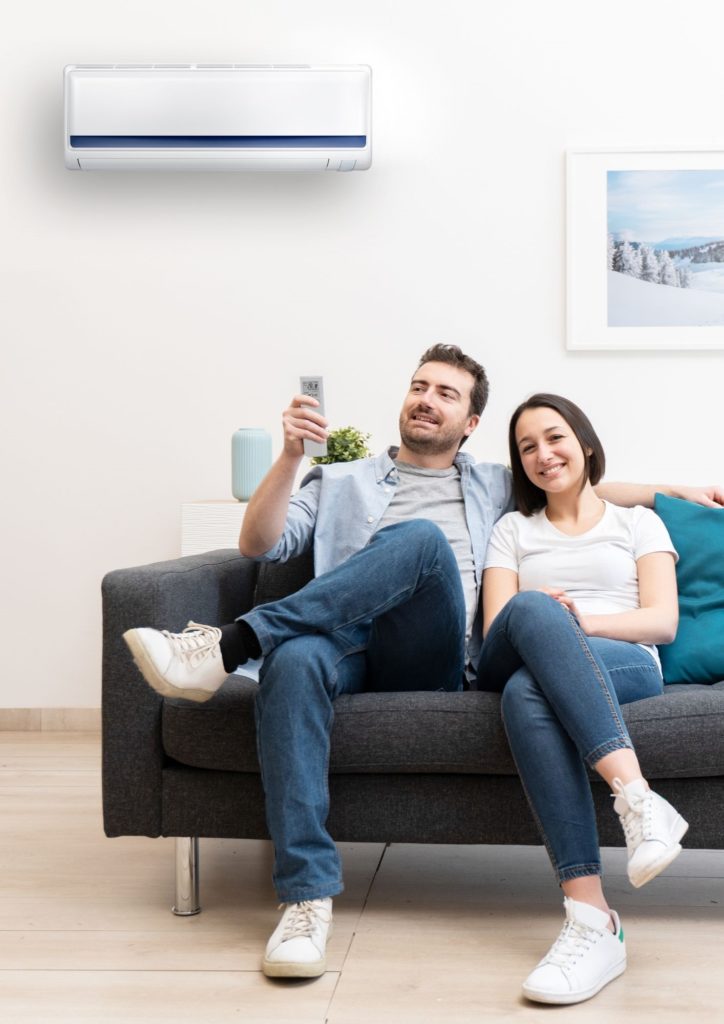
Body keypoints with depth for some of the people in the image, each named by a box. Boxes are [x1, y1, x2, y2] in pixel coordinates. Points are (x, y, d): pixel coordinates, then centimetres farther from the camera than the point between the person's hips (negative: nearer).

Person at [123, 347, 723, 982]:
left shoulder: (497, 488, 34)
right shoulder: (340, 483, 29)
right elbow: (259, 545, 15)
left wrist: (673, 489, 30)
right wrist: (290, 457, 2)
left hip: (433, 661, 0)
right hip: (351, 649, 0)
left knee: (424, 538, -33)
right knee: (293, 658, -40)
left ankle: (229, 646, -39)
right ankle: (309, 895, -42)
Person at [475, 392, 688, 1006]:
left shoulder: (638, 523, 23)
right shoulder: (513, 529, 27)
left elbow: (663, 622, 7)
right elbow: (495, 632, 12)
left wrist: (577, 620, -11)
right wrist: (549, 621, -13)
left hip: (627, 666, -1)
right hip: (520, 663, 2)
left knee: (527, 689, -38)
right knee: (530, 609, -38)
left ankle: (592, 920, -48)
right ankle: (637, 795, -50)